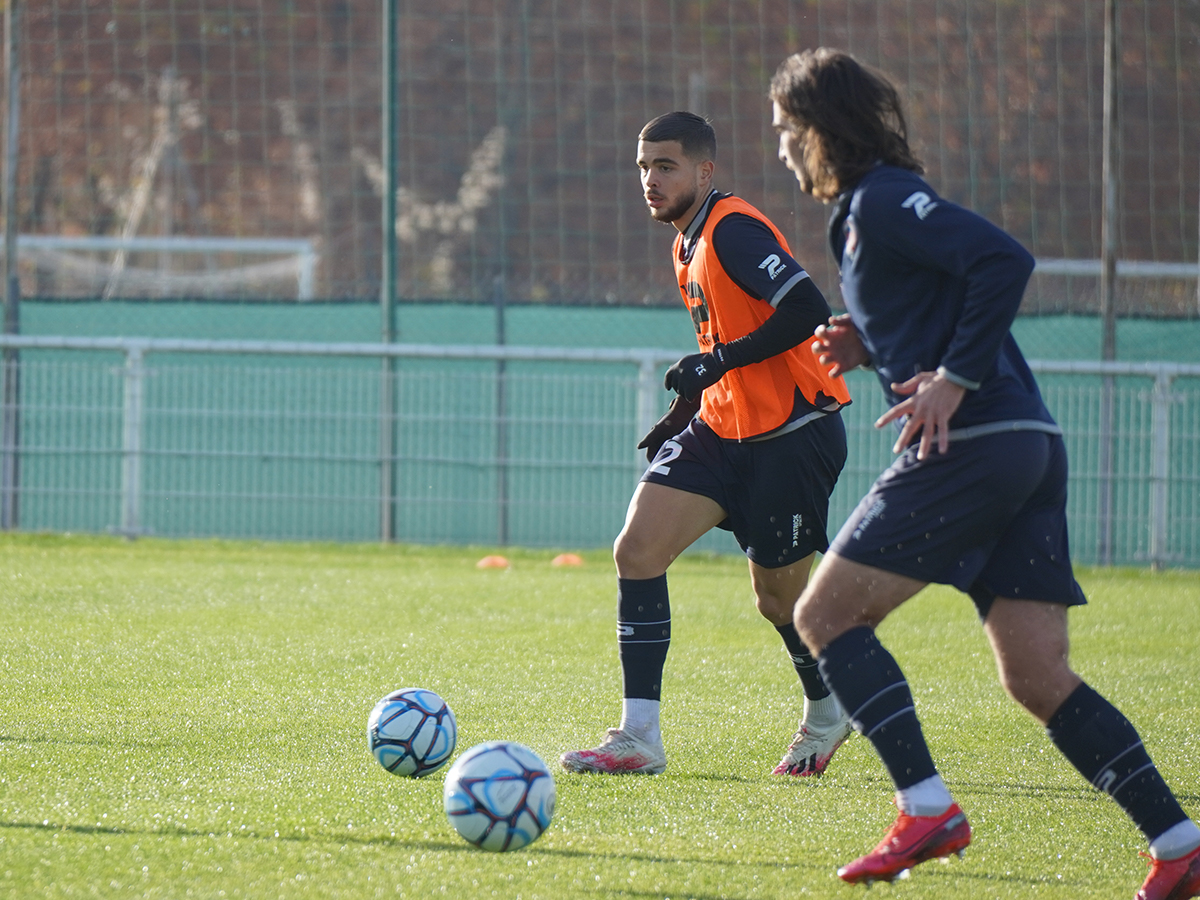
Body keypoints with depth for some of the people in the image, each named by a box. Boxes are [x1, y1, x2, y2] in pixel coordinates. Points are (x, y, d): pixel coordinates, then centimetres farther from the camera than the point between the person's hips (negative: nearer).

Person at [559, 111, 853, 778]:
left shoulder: (733, 231, -17)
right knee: (637, 549, -8)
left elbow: (808, 311, -27)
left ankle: (826, 711, 34)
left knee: (779, 596, 3)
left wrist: (717, 363, -24)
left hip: (795, 434, -9)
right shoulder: (691, 245, 13)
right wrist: (684, 411, 17)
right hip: (724, 429, 9)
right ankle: (640, 738, -7)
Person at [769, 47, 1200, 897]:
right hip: (1029, 446, 10)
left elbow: (1004, 260, -20)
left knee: (826, 614, -4)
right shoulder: (864, 208, 23)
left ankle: (927, 809, -10)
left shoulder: (883, 200, -7)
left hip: (974, 443, -10)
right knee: (1039, 677, 5)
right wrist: (868, 347, 15)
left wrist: (956, 379, -19)